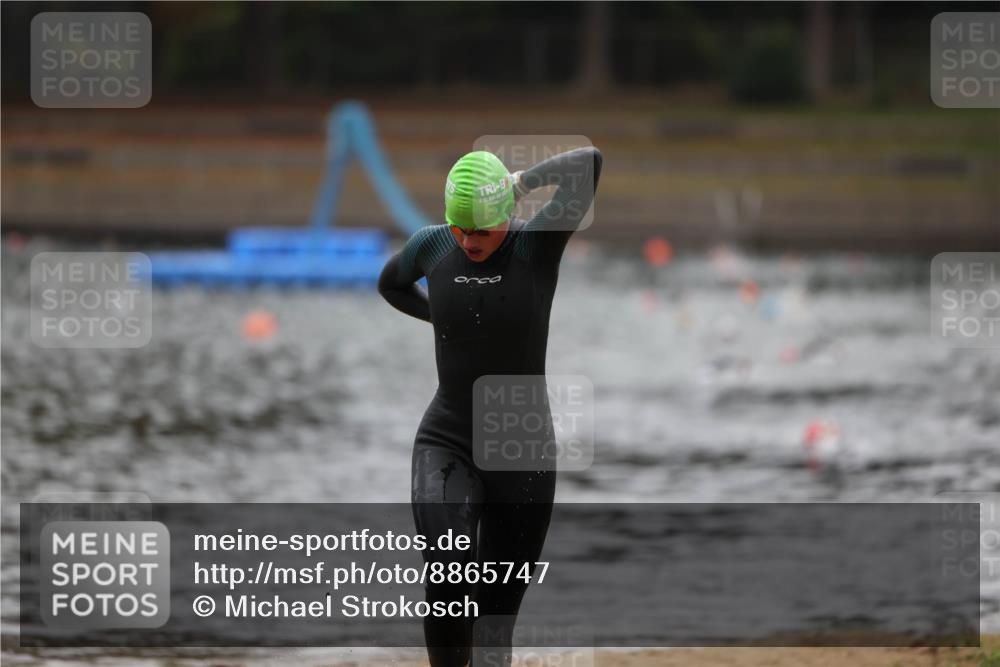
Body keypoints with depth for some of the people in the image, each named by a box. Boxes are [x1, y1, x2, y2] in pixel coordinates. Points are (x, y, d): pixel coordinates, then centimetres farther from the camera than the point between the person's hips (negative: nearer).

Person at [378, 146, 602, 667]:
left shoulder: (538, 244, -10)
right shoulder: (431, 246, -1)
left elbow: (590, 163, -26)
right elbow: (390, 283, 23)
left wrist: (522, 181, -12)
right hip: (446, 443, 1)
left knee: (497, 613, 5)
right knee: (447, 583, -21)